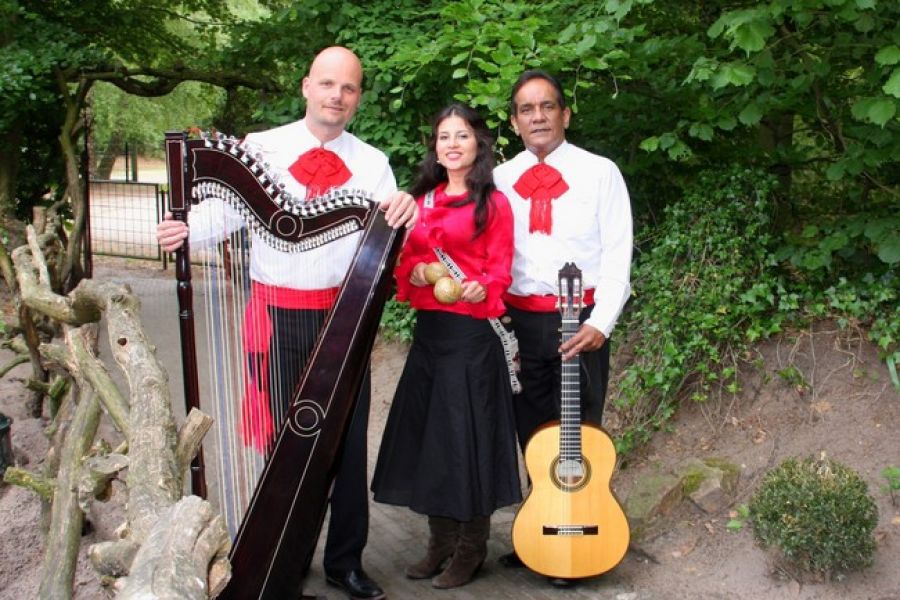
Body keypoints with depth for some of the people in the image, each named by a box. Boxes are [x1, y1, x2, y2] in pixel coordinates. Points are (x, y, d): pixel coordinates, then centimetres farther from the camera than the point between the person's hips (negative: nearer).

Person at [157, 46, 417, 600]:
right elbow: (228, 208, -11)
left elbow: (387, 233, -4)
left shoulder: (372, 163, 8)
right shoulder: (263, 149, 2)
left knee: (348, 439, 6)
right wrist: (189, 228, -31)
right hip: (278, 315, -2)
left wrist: (405, 209, -26)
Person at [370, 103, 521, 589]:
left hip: (470, 330, -6)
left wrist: (480, 289, -26)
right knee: (425, 434, 9)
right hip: (427, 329, 6)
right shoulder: (422, 200, 13)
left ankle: (472, 548, 13)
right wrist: (413, 271, -6)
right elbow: (406, 258, 16)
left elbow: (499, 271, -6)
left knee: (465, 434, -2)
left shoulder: (492, 203, -3)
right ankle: (440, 540, 23)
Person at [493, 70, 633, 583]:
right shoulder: (501, 179, 10)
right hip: (520, 320, 3)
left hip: (580, 320, -3)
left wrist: (601, 323, -13)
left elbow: (618, 252, -3)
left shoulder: (600, 172, 1)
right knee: (532, 435, 11)